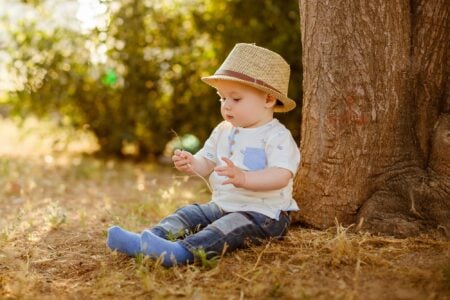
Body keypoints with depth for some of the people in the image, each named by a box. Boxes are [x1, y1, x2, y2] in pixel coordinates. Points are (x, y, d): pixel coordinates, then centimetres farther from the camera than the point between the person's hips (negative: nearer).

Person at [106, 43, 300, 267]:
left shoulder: (277, 137, -14)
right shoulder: (223, 131, 11)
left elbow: (282, 175, -27)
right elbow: (206, 163, 12)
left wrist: (243, 178, -42)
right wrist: (192, 164, -13)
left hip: (263, 214, -8)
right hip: (222, 206, 8)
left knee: (231, 226, -32)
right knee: (188, 214, -3)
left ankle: (181, 252, -52)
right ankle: (144, 241, -19)